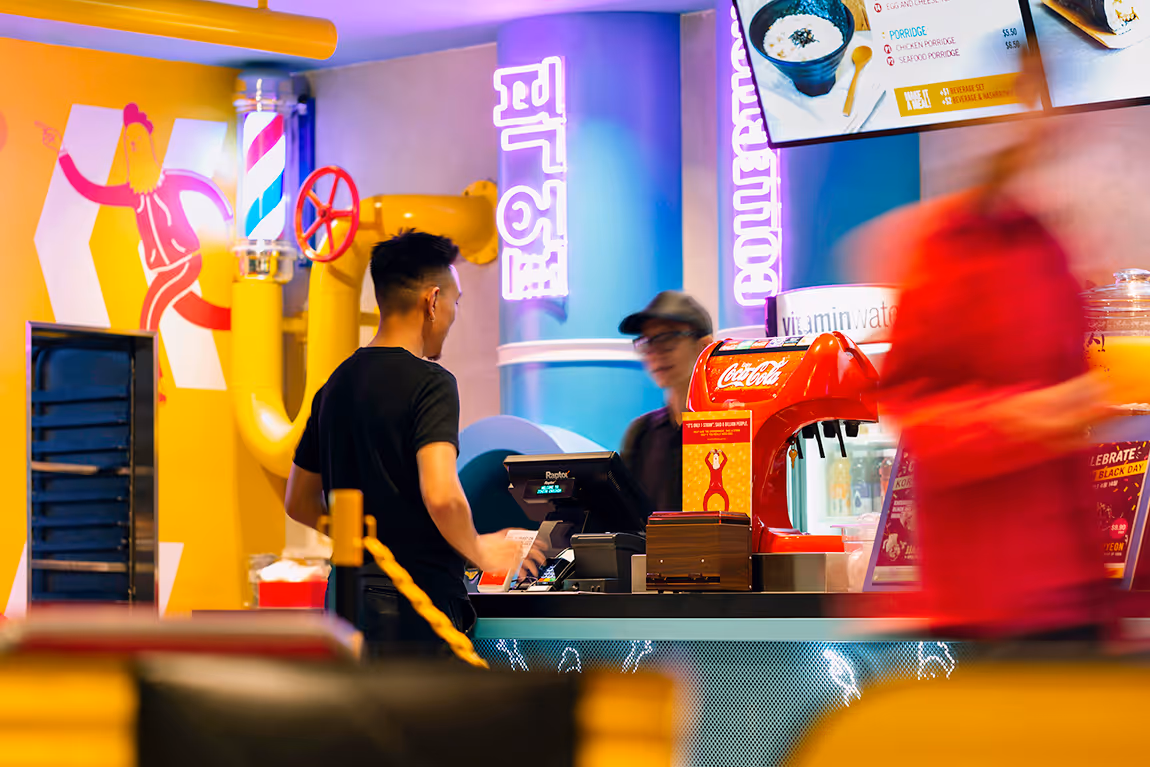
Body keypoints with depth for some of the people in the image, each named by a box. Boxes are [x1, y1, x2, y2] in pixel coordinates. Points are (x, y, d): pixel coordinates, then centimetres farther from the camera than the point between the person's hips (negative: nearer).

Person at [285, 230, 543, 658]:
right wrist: (479, 552, -6)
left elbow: (299, 502, 20)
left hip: (346, 600, 8)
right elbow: (441, 496, -24)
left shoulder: (336, 385, 13)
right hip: (414, 603, -8)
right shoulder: (428, 383, -11)